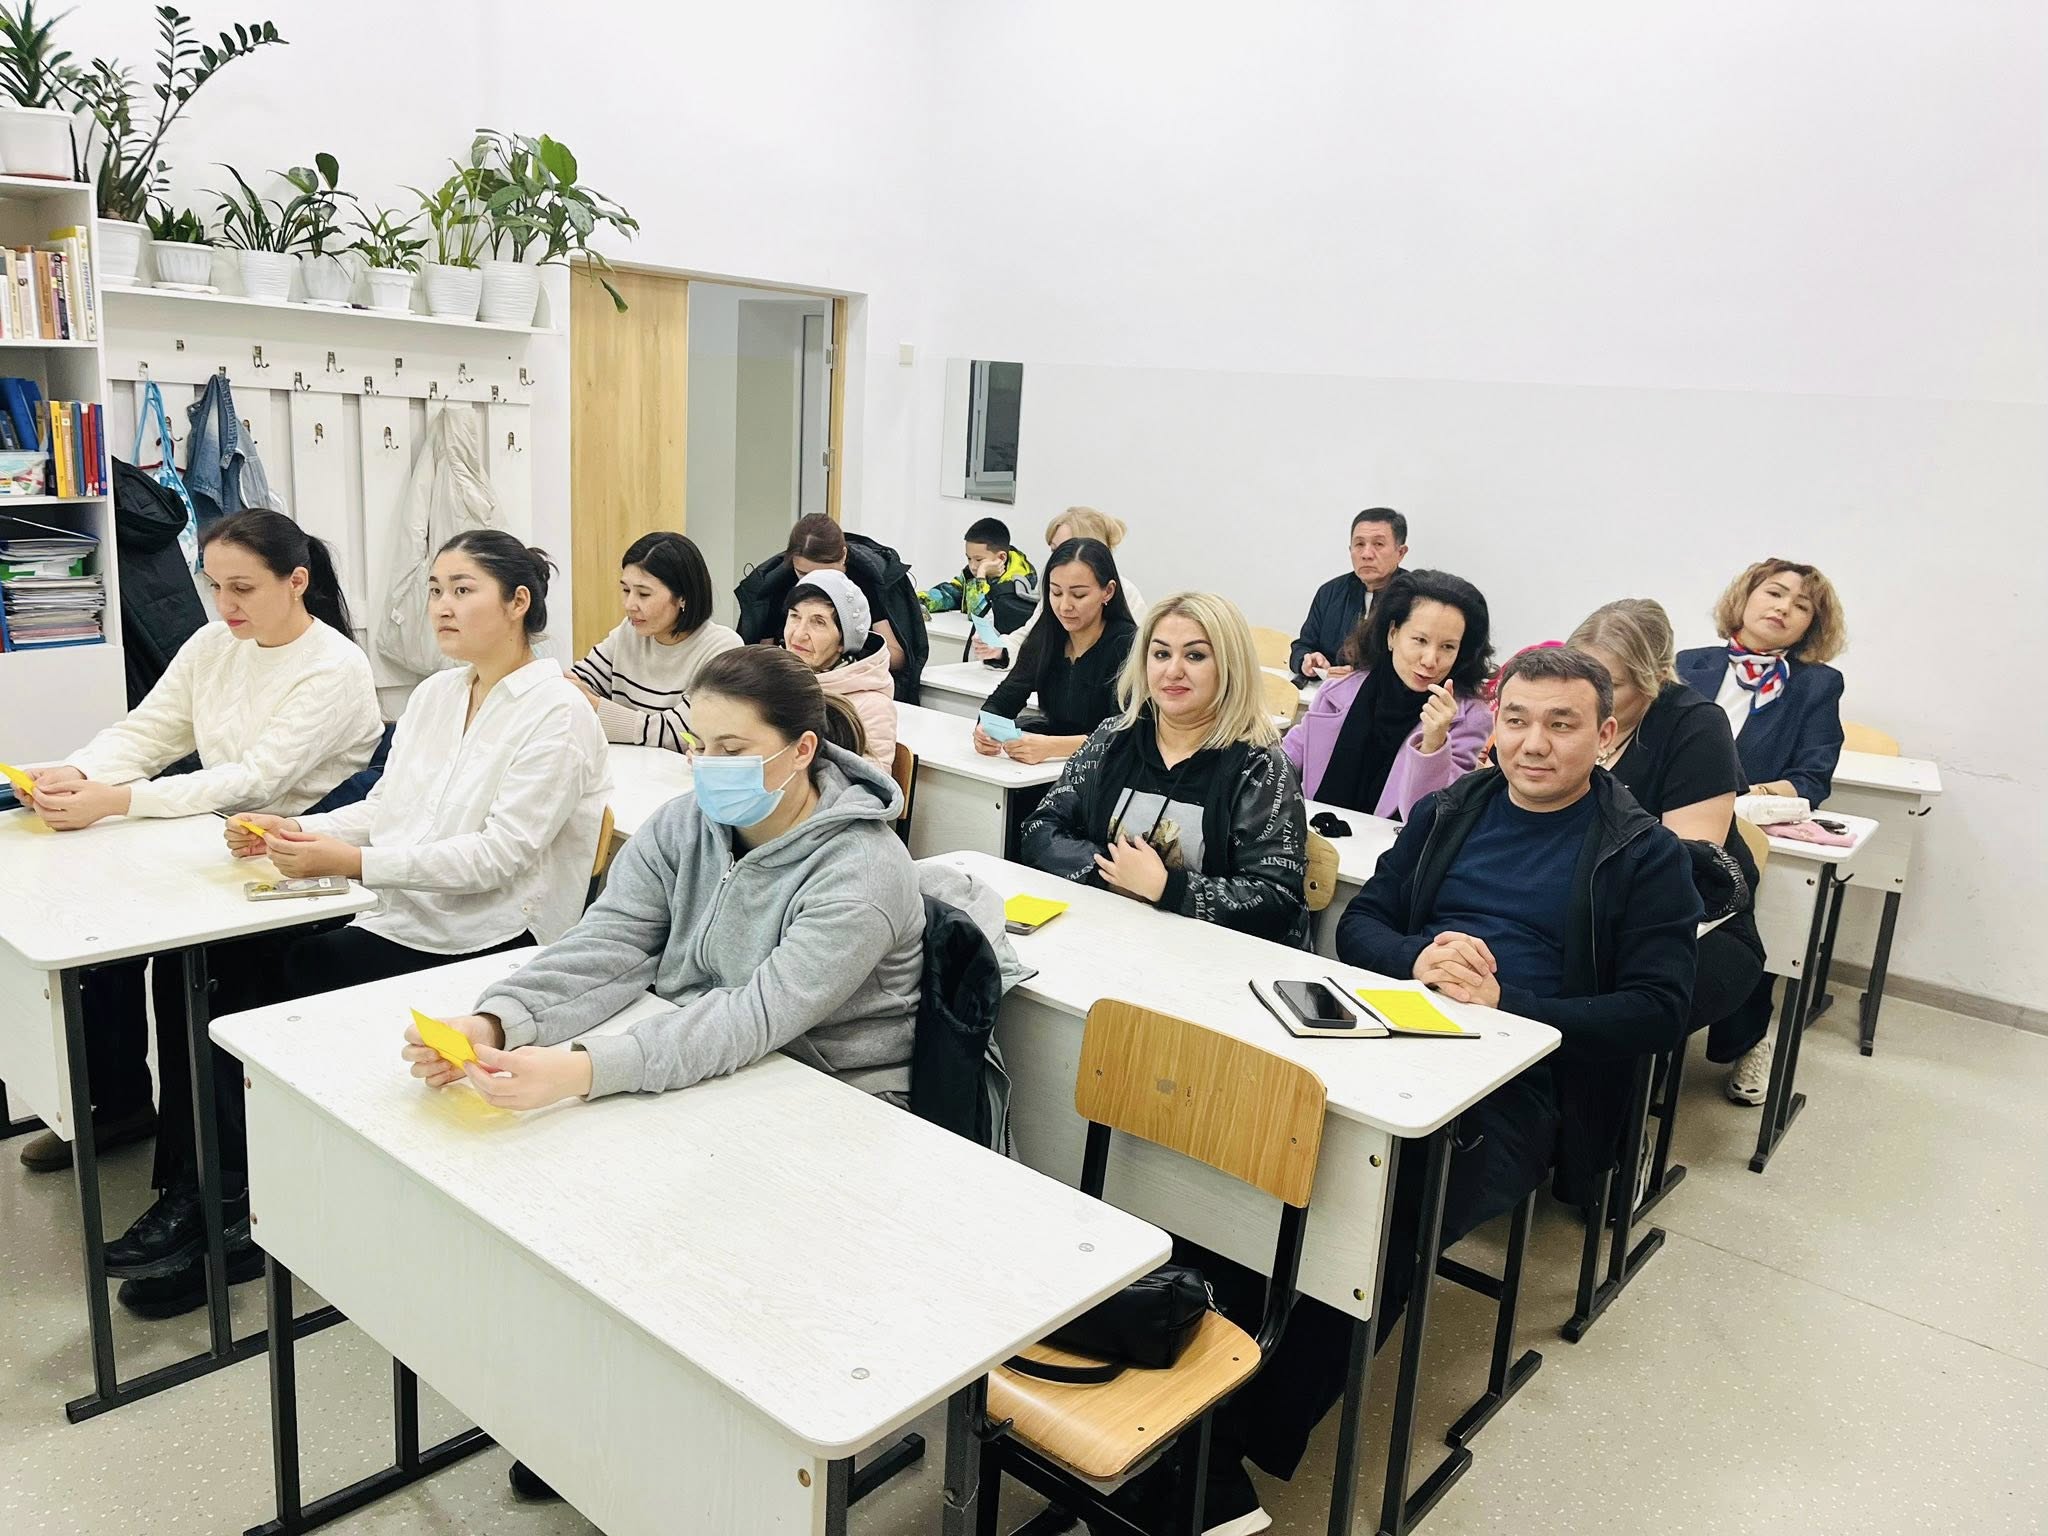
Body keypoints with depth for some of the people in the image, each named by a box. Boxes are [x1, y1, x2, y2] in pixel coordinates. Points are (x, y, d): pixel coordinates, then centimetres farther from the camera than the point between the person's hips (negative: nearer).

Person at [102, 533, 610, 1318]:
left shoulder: (557, 715, -12)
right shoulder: (434, 696, 15)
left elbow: (497, 855, -20)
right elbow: (383, 809, 13)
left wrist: (349, 861, -23)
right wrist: (292, 833, -5)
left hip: (479, 951, -7)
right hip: (400, 923, 8)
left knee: (259, 1002, -15)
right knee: (218, 975, -9)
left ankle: (227, 1217, 8)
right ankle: (198, 1206, 4)